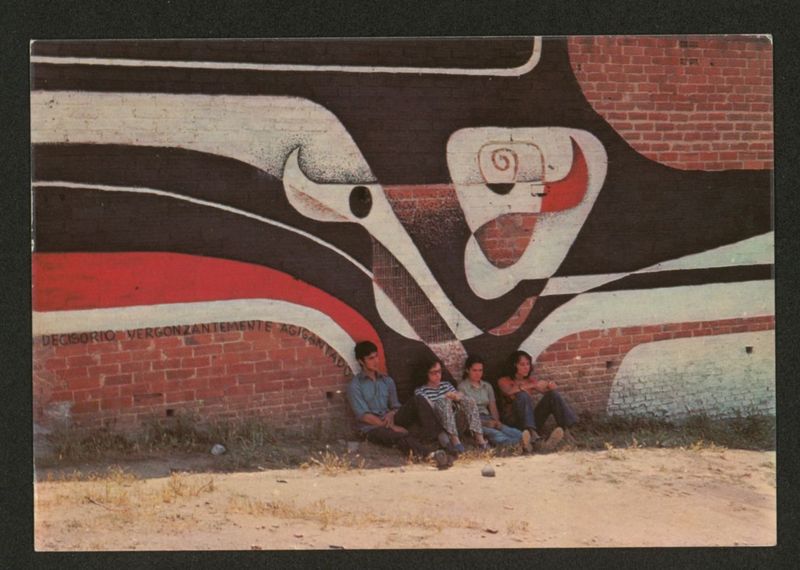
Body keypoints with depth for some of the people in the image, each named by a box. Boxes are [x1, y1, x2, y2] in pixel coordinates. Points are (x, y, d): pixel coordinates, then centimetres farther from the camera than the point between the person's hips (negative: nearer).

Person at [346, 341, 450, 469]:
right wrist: (392, 427, -17)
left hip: (390, 420, 6)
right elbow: (362, 415, -10)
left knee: (417, 402, -19)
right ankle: (431, 452, -60)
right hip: (372, 428, -6)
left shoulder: (387, 380, 18)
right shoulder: (355, 385, -1)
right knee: (401, 437, -38)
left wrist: (391, 414, -9)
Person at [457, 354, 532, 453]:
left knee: (506, 429, -32)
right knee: (493, 433, -38)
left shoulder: (487, 386, 23)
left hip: (487, 418, 6)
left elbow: (493, 408, 15)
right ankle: (520, 443, -70)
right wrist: (484, 422, -18)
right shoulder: (462, 387, 4)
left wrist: (496, 421, -8)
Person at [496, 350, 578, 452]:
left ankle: (565, 429, -34)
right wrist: (533, 386, -28)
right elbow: (509, 392, -18)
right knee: (523, 396, -32)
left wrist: (550, 387, -20)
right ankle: (534, 439, -54)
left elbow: (546, 392, 4)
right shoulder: (504, 381, 5)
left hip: (532, 421, 4)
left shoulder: (530, 381, 19)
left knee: (553, 394, -13)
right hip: (514, 422, -4)